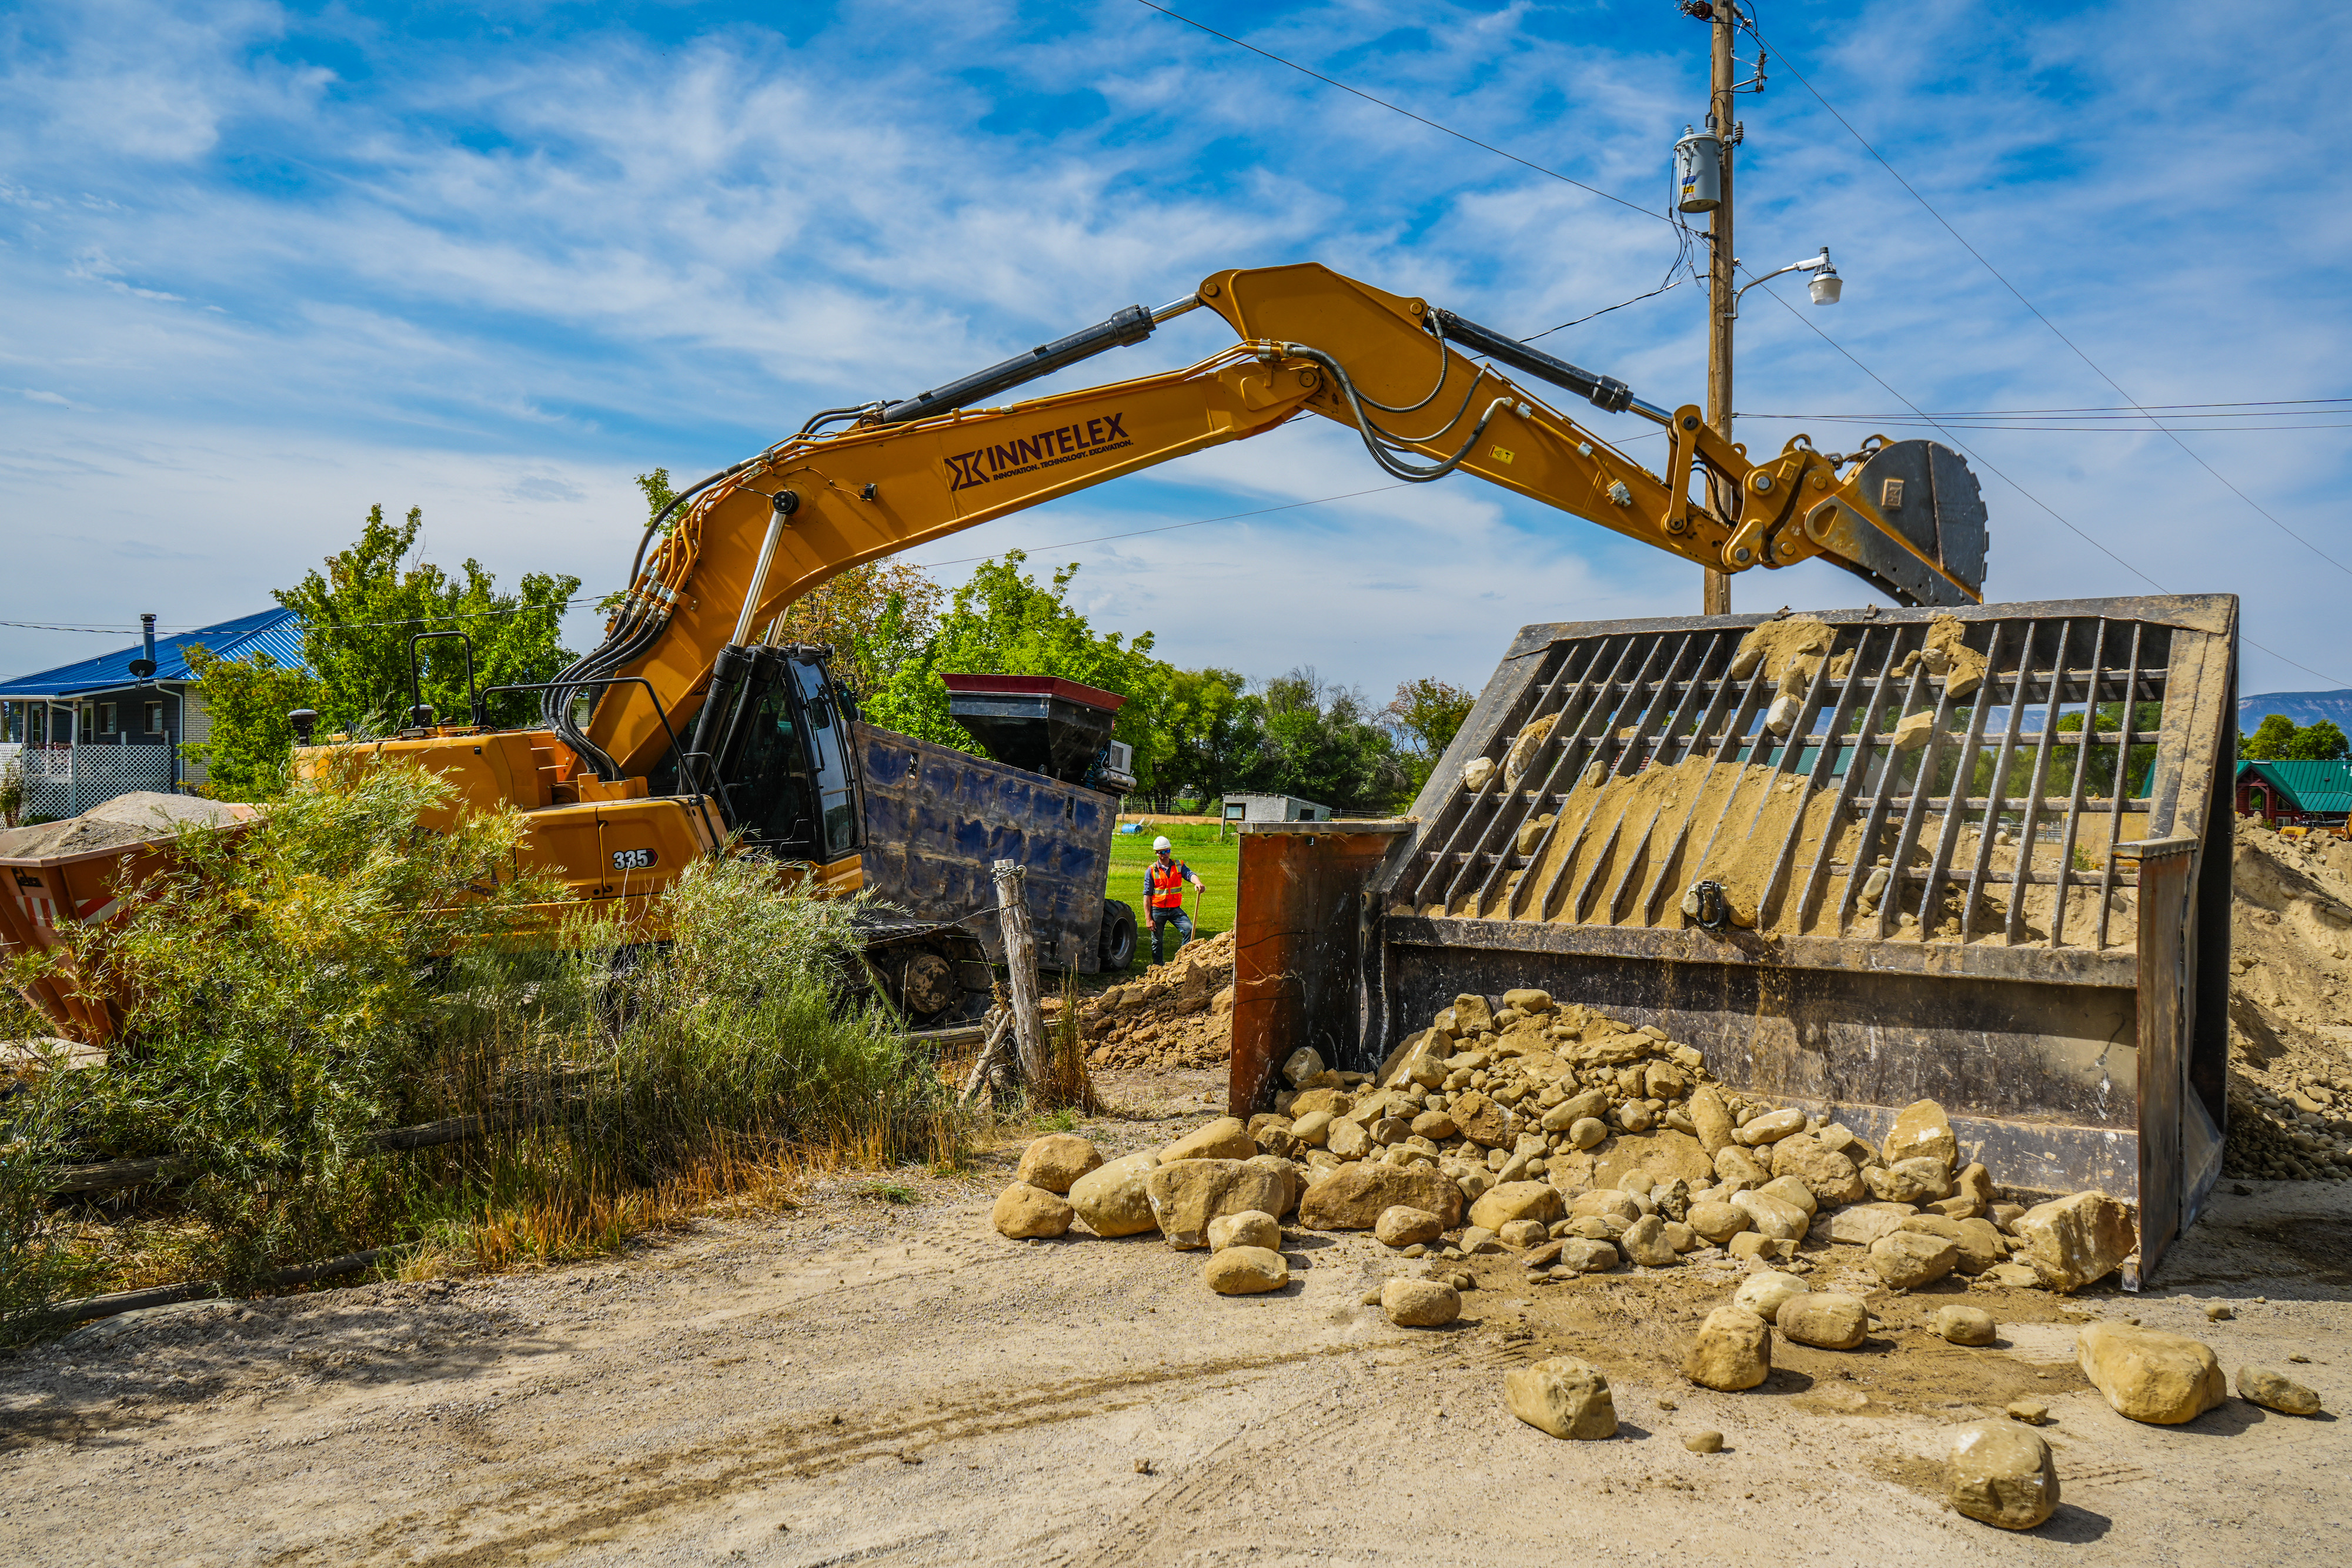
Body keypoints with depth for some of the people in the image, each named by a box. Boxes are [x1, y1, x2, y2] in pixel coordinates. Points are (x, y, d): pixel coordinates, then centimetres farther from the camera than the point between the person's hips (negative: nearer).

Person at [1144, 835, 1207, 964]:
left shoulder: (1179, 865, 4)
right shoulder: (1151, 870, -3)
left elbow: (1189, 874, -16)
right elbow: (1147, 895, -3)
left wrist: (1198, 882, -41)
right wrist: (1148, 918, -8)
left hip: (1175, 909, 2)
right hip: (1158, 910, -2)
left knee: (1188, 929, -17)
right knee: (1157, 941, 6)